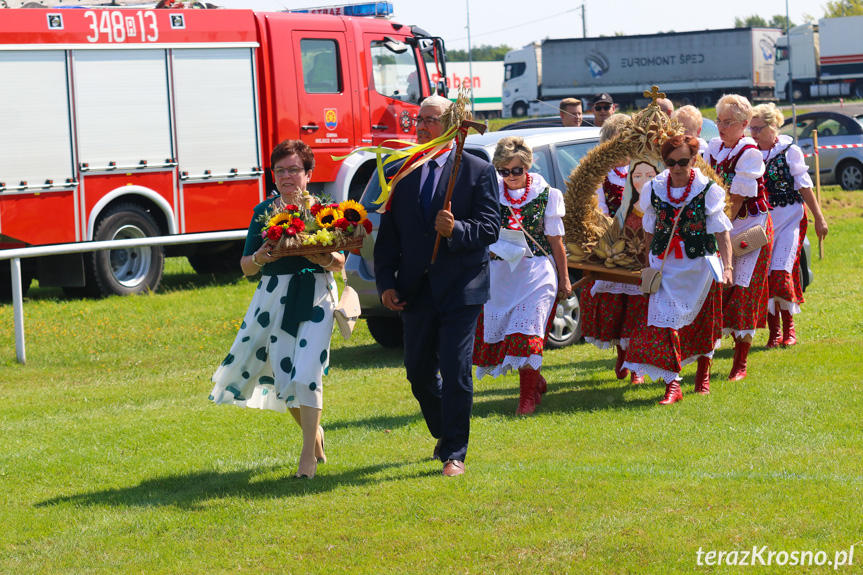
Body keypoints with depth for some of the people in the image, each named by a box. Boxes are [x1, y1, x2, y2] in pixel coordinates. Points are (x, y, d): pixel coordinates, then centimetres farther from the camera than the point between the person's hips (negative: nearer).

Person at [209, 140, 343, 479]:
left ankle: (309, 453, -7)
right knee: (283, 374, 4)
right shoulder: (263, 212, 9)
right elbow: (246, 266, 9)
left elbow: (340, 263, 4)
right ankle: (314, 431, 30)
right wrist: (260, 258, -13)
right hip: (274, 298, 3)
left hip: (315, 298, -3)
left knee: (307, 373, -14)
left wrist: (326, 259, -19)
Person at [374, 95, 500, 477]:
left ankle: (454, 453, 2)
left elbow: (490, 228, -7)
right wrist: (386, 283, 1)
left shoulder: (478, 171, -2)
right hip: (415, 288, 5)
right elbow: (388, 235, 10)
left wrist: (456, 230, -26)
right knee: (419, 372, 12)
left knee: (455, 372, -7)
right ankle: (444, 434, 36)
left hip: (461, 287, -5)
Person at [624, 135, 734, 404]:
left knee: (702, 324, 11)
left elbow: (721, 231, -7)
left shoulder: (708, 190, -8)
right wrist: (650, 263, 12)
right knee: (664, 321, -10)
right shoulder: (654, 189, -1)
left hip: (699, 264, -1)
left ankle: (703, 373, 33)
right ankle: (672, 384, -9)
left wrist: (727, 266, -16)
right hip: (665, 266, 1)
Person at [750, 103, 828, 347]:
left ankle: (788, 328, 3)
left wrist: (818, 217, 2)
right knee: (763, 275, -3)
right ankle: (774, 330, 7)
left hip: (790, 217, -3)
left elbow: (804, 185, 2)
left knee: (781, 272, -11)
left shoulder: (790, 151, -3)